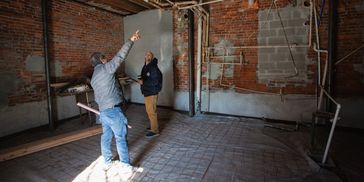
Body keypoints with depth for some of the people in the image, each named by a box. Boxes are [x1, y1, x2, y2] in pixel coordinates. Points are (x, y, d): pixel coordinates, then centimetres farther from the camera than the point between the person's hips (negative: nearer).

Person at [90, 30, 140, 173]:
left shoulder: (93, 78, 16)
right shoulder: (106, 68, -9)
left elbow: (97, 97, 20)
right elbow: (120, 56, -15)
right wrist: (131, 40, -10)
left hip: (102, 111, 9)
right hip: (113, 110, -9)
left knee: (106, 136, 16)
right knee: (120, 137, 0)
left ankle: (107, 162, 29)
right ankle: (125, 164, 10)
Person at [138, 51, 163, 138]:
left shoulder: (154, 68, -17)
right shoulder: (145, 67, 12)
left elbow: (155, 81, -23)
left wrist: (143, 82, -23)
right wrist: (141, 80, 5)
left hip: (152, 92, -10)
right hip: (147, 92, 10)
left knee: (151, 111, -5)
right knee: (149, 110, 18)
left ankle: (155, 130, 7)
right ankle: (153, 126, 34)